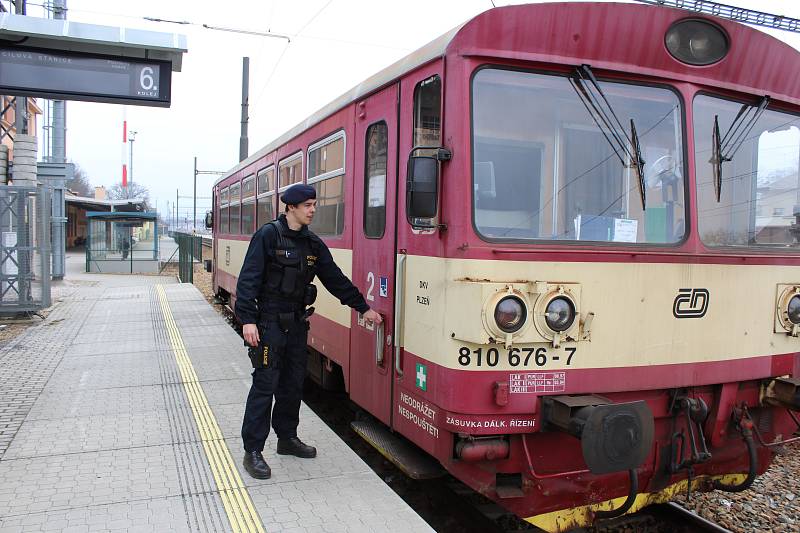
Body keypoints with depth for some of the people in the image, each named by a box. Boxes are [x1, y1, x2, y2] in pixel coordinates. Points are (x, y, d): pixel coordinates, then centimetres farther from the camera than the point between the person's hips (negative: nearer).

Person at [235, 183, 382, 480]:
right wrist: (247, 320, -20)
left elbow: (335, 279, 13)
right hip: (270, 322, -6)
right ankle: (253, 451, 3)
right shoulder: (268, 235, -9)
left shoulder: (313, 243, 9)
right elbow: (248, 279, -13)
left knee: (293, 383, 13)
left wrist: (363, 308, 12)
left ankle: (287, 438, 28)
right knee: (265, 384, -5)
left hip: (297, 322, 7)